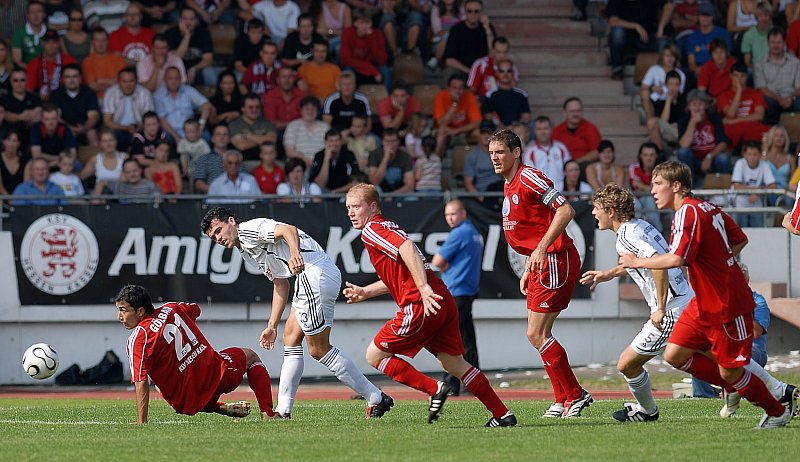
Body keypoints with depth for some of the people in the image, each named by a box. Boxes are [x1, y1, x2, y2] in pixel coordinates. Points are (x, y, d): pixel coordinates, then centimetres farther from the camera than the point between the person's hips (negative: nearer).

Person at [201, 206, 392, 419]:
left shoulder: (248, 230, -3)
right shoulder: (246, 249, 27)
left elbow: (288, 230, -20)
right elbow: (280, 284, 31)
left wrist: (295, 255, -41)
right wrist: (272, 326, 30)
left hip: (315, 271, -11)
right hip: (309, 278, 11)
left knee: (319, 349, -5)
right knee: (291, 338, 14)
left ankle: (376, 399, -2)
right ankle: (283, 410, 17)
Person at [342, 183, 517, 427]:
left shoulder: (372, 230, -3)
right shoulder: (388, 228, 27)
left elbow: (407, 248, -22)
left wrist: (424, 288, -30)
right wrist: (365, 292, 35)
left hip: (420, 306, -9)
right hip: (444, 302, 9)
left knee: (375, 355, 3)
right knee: (454, 363, 15)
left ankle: (434, 389, -6)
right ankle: (503, 414, 11)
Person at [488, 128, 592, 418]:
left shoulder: (528, 178, -13)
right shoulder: (509, 188, 17)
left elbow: (565, 211, -22)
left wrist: (542, 249, -27)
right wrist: (528, 270, 20)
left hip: (556, 261, -10)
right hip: (541, 266, 10)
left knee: (537, 335, -10)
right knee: (539, 335, 12)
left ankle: (575, 395, -4)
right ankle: (563, 400, 17)